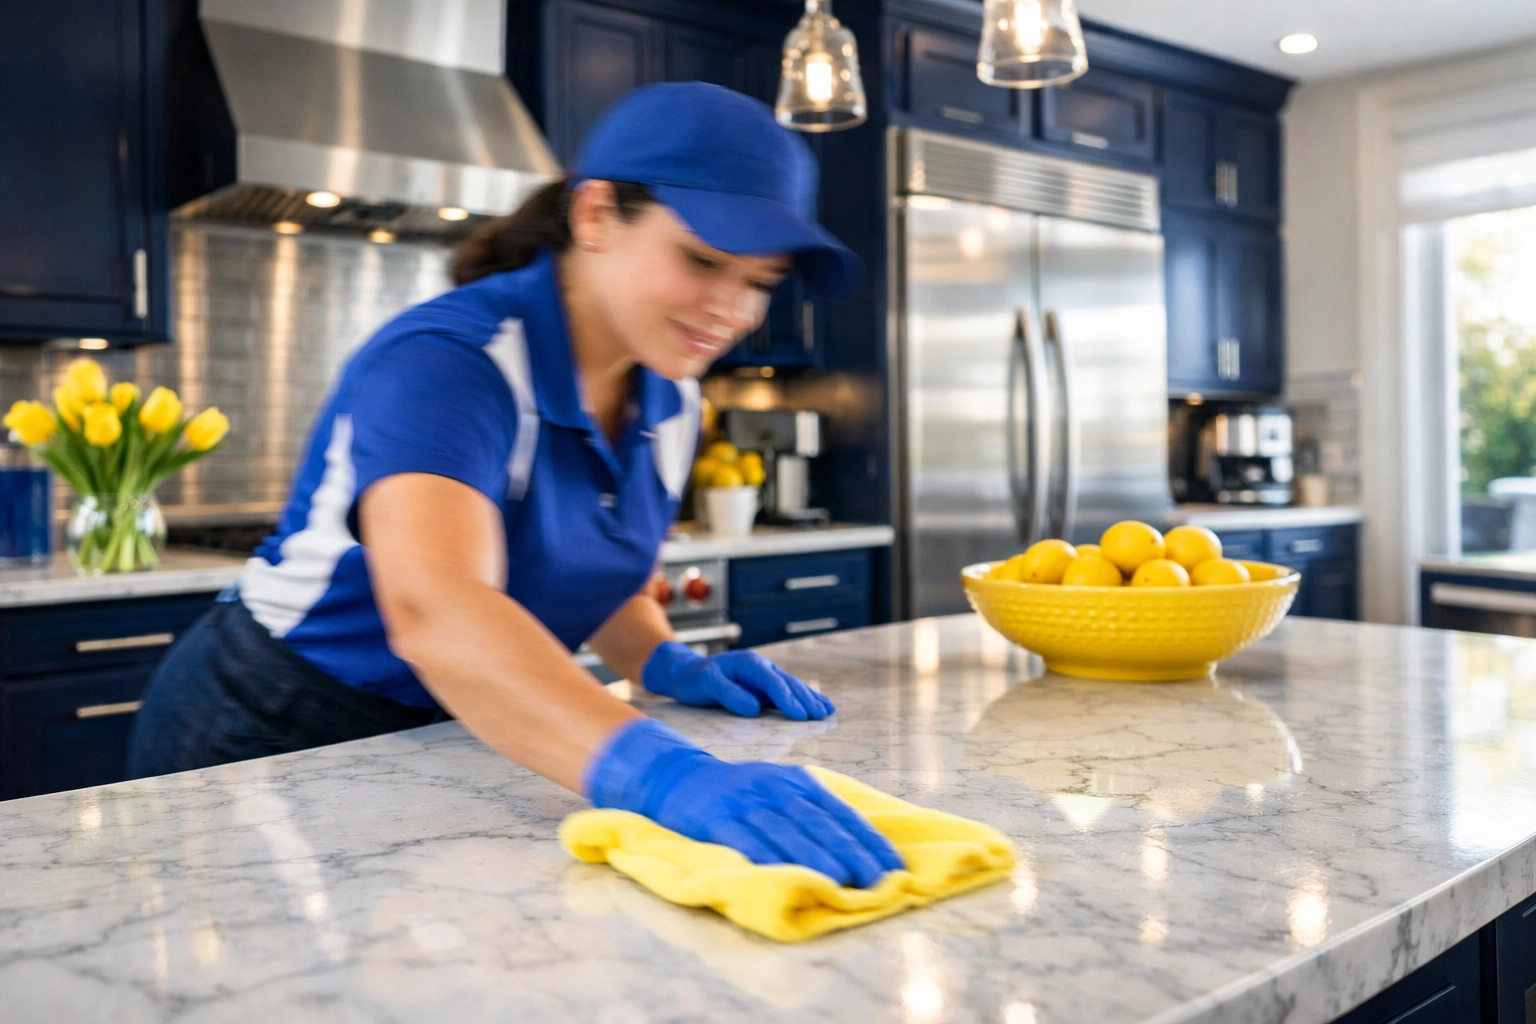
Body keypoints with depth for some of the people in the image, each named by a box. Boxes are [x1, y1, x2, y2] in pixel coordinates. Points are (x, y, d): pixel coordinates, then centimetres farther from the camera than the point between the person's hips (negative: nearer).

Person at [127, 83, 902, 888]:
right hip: (272, 737, -6)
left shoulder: (669, 401, -4)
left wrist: (668, 665, -12)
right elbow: (435, 612, -44)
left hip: (453, 741, 6)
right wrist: (659, 774, -57)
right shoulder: (445, 362, -27)